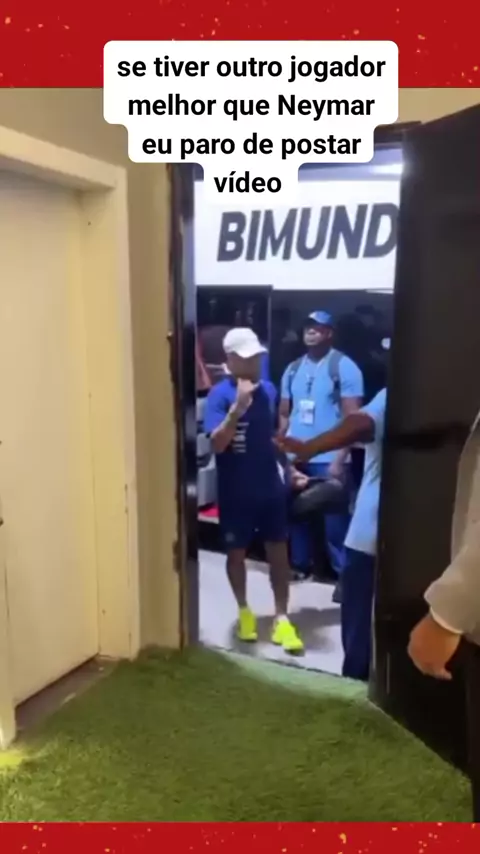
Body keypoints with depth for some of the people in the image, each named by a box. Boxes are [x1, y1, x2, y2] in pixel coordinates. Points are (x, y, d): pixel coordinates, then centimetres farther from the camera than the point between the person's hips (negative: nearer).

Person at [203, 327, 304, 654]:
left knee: (279, 551, 7)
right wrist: (238, 406, -34)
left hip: (271, 487, 4)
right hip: (236, 492, -4)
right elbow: (217, 443, -25)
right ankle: (244, 611, 32)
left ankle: (282, 618, 19)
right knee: (237, 552, 11)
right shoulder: (220, 394, -14)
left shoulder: (269, 390, 3)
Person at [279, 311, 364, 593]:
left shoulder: (344, 367, -6)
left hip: (328, 459, -5)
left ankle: (345, 575, 13)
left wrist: (340, 459, -16)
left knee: (334, 521, -1)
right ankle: (301, 564, 31)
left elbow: (353, 418, -10)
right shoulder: (293, 369, 12)